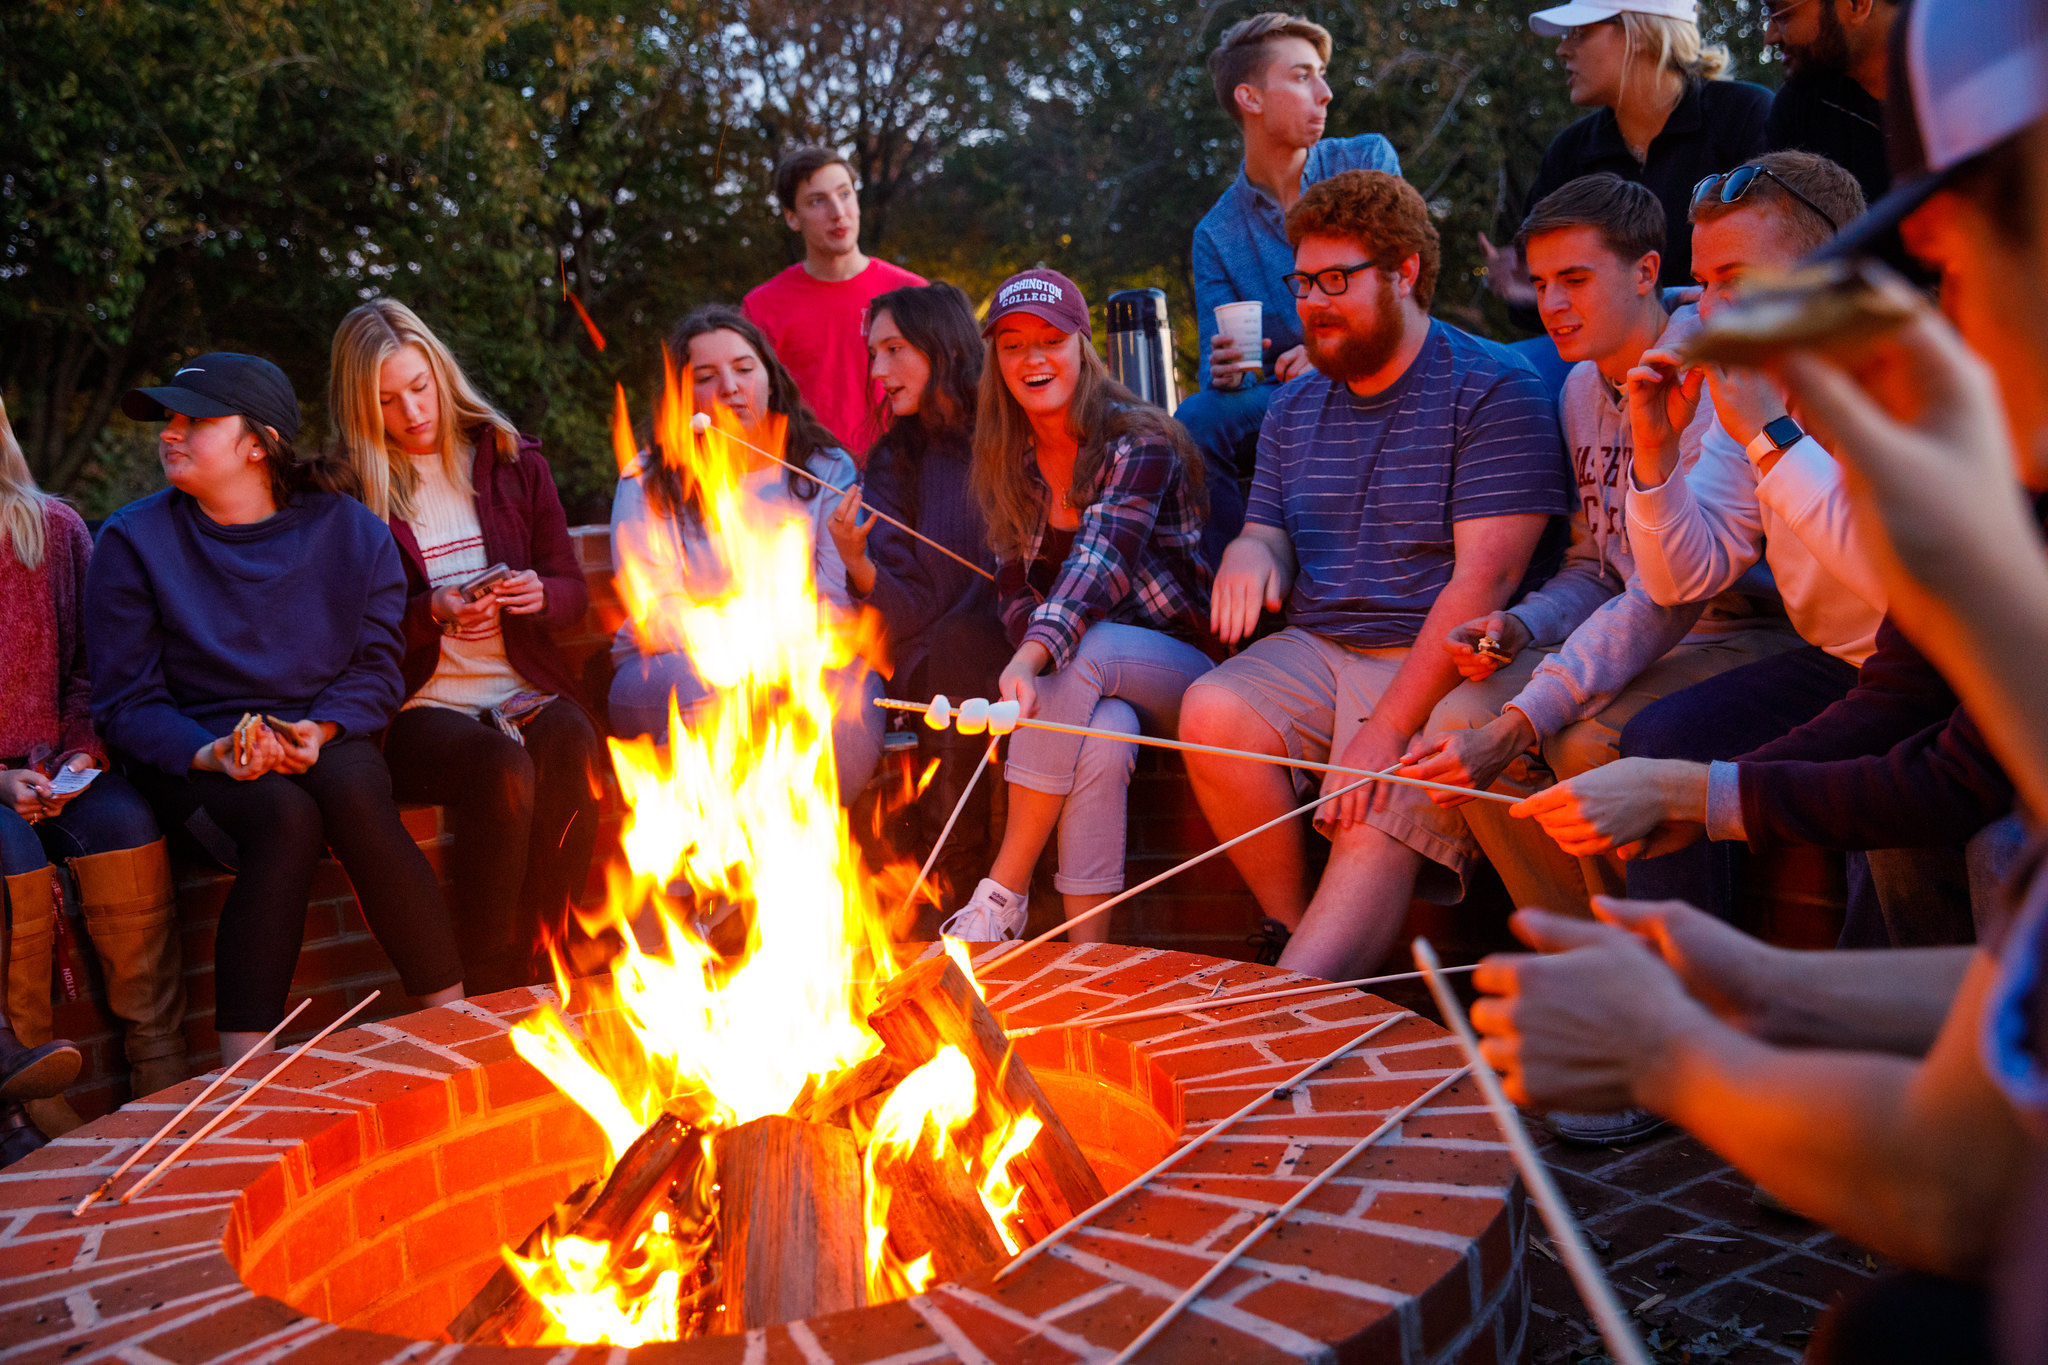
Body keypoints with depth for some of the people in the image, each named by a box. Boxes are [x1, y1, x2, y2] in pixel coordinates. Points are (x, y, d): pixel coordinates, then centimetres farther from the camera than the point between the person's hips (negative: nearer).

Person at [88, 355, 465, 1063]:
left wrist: (320, 731, -16)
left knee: (355, 794, -33)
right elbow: (127, 702, -1)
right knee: (285, 816, -33)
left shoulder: (348, 529, 5)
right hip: (196, 756, -1)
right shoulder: (133, 541, 1)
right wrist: (208, 753, -20)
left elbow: (378, 664, 4)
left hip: (327, 739, 1)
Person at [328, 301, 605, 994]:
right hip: (422, 707, -2)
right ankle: (492, 993, -25)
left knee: (570, 743, -33)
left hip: (529, 693, 3)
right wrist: (432, 613, -14)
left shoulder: (513, 460, 13)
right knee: (503, 768, -35)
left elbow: (573, 589, 15)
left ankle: (537, 964, -22)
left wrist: (542, 595, -9)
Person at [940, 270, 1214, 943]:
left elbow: (1101, 560, -27)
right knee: (1104, 735, -34)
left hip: (1178, 666, -3)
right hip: (1095, 686, 3)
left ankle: (1002, 894, -29)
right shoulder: (1008, 467, 7)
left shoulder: (1141, 444, -10)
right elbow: (1017, 591, 5)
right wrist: (1040, 667, -18)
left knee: (1088, 653, -35)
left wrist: (1035, 656, -44)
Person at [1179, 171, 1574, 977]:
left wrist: (1386, 729, -21)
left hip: (1438, 667, -5)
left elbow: (1486, 578, -13)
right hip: (1313, 652, 6)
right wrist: (1250, 548, -7)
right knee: (1212, 711, -24)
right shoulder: (1293, 409, 17)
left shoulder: (1494, 391, -4)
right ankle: (1295, 930, -11)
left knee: (1379, 837, -29)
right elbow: (1269, 532, 22)